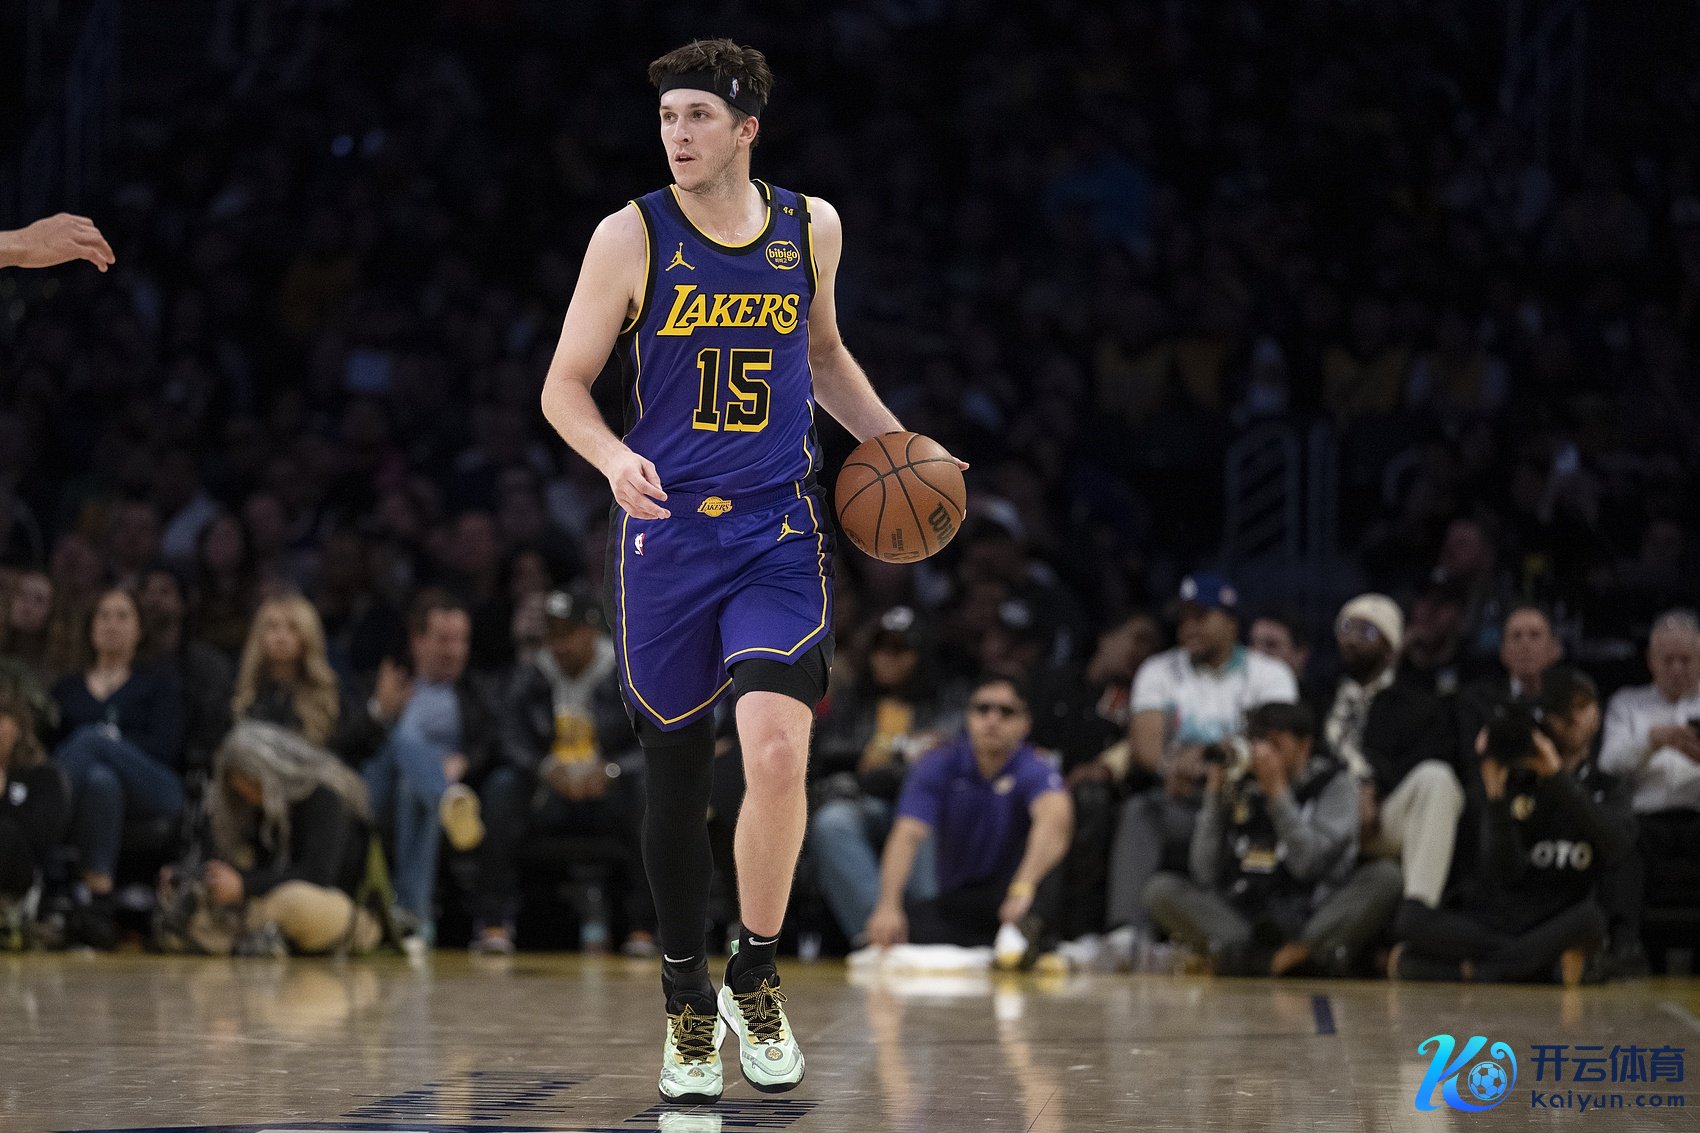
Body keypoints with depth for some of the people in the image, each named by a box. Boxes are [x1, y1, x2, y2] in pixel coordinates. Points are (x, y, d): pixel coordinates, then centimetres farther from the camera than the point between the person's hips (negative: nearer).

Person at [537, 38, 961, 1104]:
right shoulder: (632, 236, -4)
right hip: (666, 535, -1)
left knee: (776, 749, -19)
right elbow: (565, 385, -1)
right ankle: (688, 1006, 23)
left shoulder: (810, 227, 4)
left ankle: (756, 979, -1)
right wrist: (614, 457, -20)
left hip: (780, 534, 1)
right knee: (677, 777, 6)